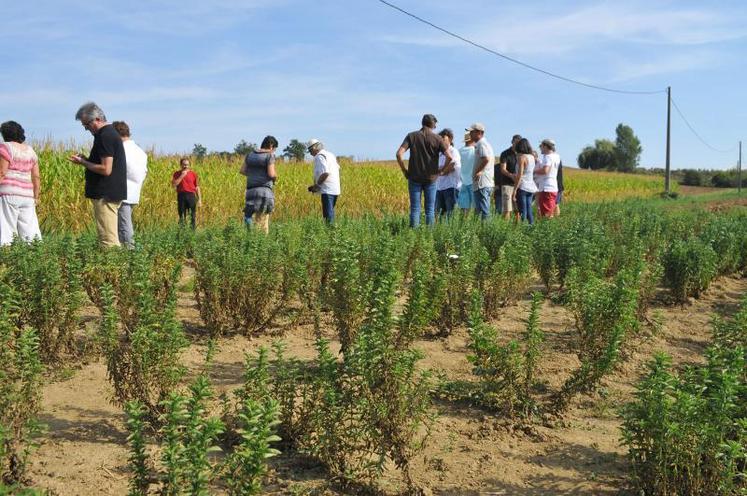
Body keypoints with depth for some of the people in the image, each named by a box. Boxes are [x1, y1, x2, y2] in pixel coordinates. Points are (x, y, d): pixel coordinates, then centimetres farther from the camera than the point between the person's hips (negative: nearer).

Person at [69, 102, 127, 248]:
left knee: (108, 239, -10)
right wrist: (86, 160, 12)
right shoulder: (111, 132, 17)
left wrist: (83, 162, -10)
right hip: (111, 193, 11)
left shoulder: (105, 136, -15)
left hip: (106, 195, -11)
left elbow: (106, 169, -21)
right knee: (111, 237, 12)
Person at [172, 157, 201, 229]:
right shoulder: (177, 174, 6)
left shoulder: (193, 174, 6)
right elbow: (174, 184, -8)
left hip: (191, 196, 0)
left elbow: (197, 187, 7)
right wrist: (182, 176, -10)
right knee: (181, 216, 5)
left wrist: (199, 199, 2)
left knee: (192, 216, 1)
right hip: (181, 196, 0)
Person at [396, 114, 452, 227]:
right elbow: (449, 157, -11)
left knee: (415, 209, 4)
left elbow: (399, 154, -11)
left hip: (414, 178, 0)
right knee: (430, 210, 8)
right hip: (431, 178, 0)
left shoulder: (411, 136, 0)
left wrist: (404, 170, 0)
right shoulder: (437, 138, -2)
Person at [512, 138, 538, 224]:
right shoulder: (532, 157, 10)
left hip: (523, 187, -7)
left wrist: (514, 190, -16)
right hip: (531, 187, 7)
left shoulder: (522, 157, -10)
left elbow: (520, 175, -16)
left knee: (523, 212, -8)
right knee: (529, 211, 10)